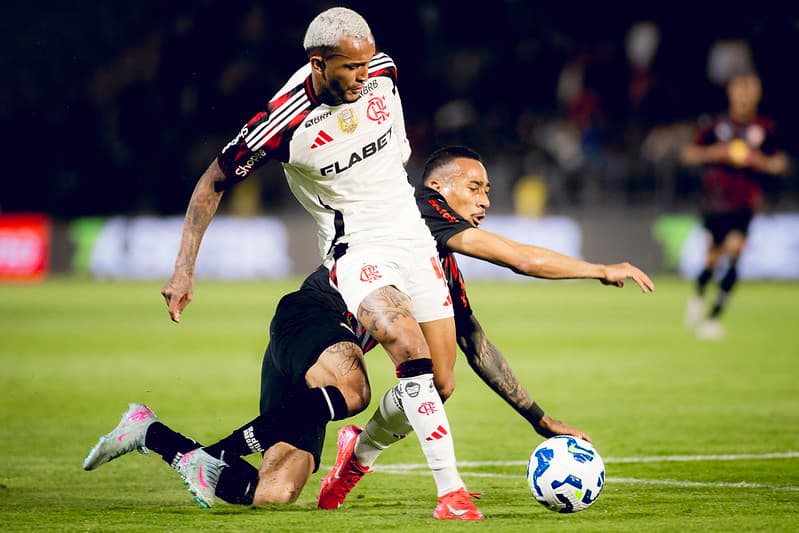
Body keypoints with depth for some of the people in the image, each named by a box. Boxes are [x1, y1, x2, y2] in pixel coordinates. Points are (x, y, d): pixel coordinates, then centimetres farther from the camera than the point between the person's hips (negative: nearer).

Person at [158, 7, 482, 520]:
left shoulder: (382, 73, -7)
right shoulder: (283, 124, -21)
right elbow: (212, 183, -8)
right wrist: (184, 269, -10)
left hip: (413, 238, 6)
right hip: (357, 248, -6)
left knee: (439, 386, 3)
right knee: (412, 353, -30)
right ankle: (451, 491, -28)